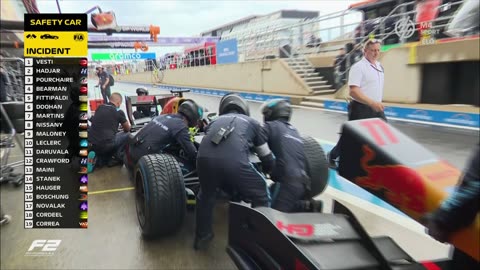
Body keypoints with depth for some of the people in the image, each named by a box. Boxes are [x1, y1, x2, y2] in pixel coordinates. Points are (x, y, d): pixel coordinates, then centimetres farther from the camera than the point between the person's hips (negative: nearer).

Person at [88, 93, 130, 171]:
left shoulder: (99, 107, 12)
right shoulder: (119, 111, -3)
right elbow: (127, 129, 13)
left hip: (92, 143, 6)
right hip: (106, 144, -6)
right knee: (127, 135, 13)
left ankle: (98, 158, 10)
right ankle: (116, 157, 9)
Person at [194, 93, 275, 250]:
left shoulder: (215, 121, 36)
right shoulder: (252, 122, 31)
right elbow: (267, 158, 35)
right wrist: (267, 169, 58)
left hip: (204, 158, 3)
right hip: (234, 162, -3)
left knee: (206, 194, 35)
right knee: (261, 196, 24)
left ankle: (202, 236, 44)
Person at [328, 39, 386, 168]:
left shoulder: (379, 66, 11)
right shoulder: (358, 67, -15)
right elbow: (353, 91, -23)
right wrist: (372, 103, -30)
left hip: (376, 108, 7)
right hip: (361, 109, -7)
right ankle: (332, 157, 26)